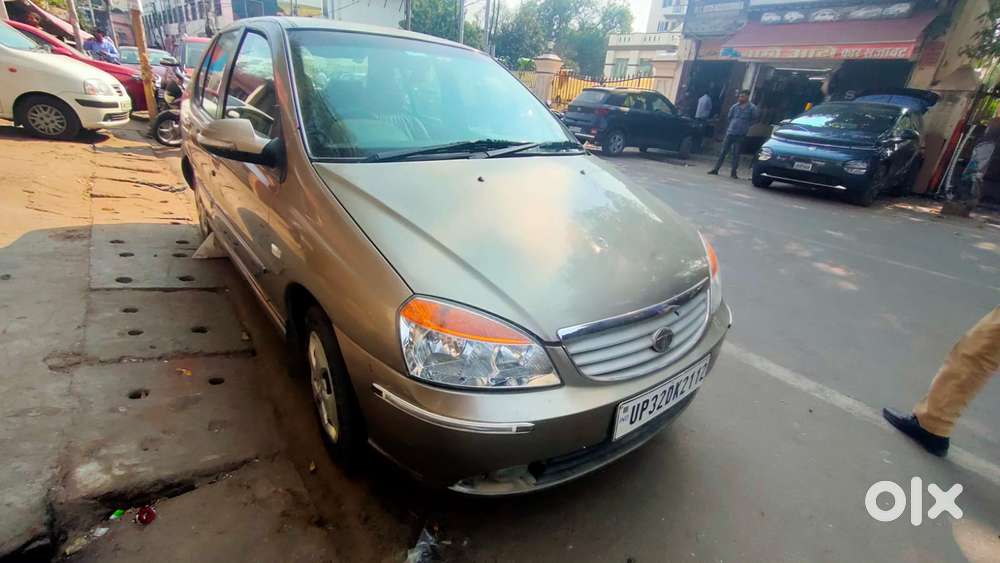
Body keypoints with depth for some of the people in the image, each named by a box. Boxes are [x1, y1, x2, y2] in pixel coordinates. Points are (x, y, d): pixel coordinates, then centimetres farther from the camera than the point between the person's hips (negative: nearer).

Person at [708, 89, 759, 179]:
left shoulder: (752, 108, -1)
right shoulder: (735, 106, 7)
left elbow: (754, 120, 5)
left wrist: (746, 126, -1)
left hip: (741, 134, -2)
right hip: (730, 132, 3)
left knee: (736, 154, 2)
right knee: (723, 151, 3)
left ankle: (733, 172, 9)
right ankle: (716, 169, 7)